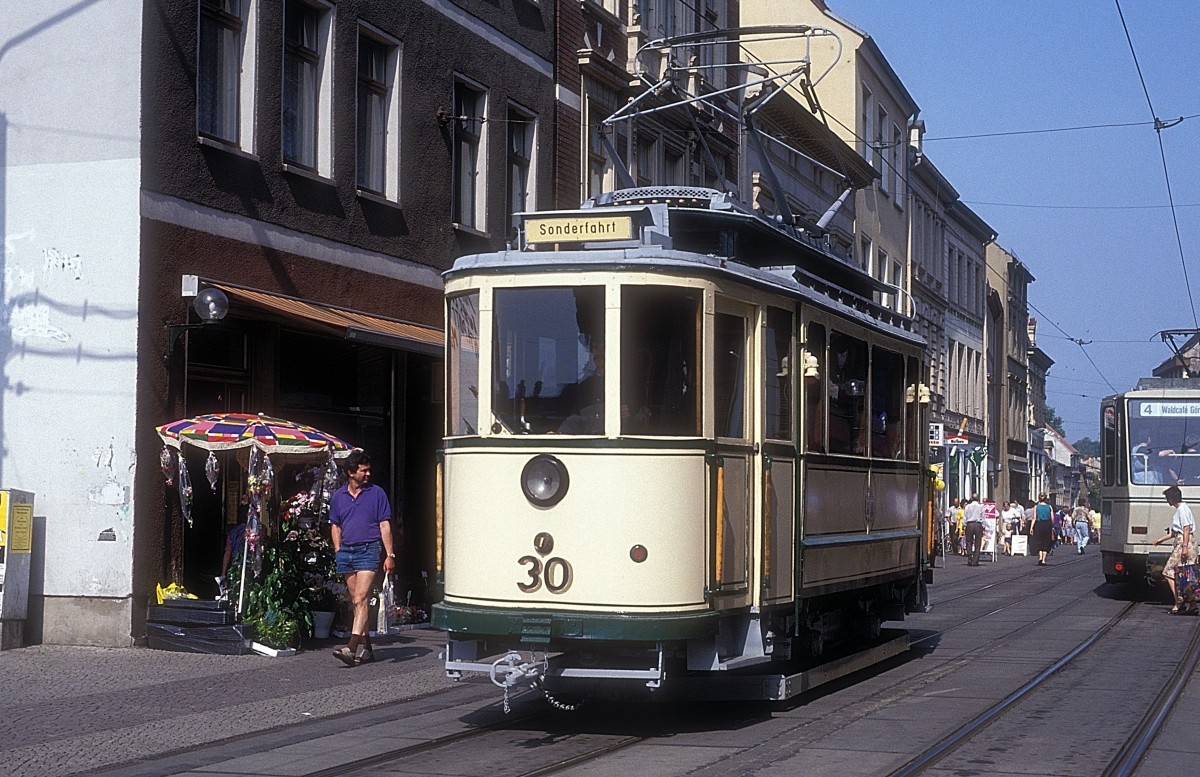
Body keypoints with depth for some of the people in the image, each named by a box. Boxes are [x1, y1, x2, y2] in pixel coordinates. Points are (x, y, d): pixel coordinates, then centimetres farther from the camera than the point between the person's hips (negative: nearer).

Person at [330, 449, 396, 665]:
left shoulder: (377, 493, 2)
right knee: (356, 602, 8)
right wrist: (338, 552, 8)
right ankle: (366, 649, 16)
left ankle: (352, 647, -23)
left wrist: (390, 555, -5)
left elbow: (385, 525, 1)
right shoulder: (338, 496, 12)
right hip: (346, 551, 5)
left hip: (368, 550, -5)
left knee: (360, 599, -15)